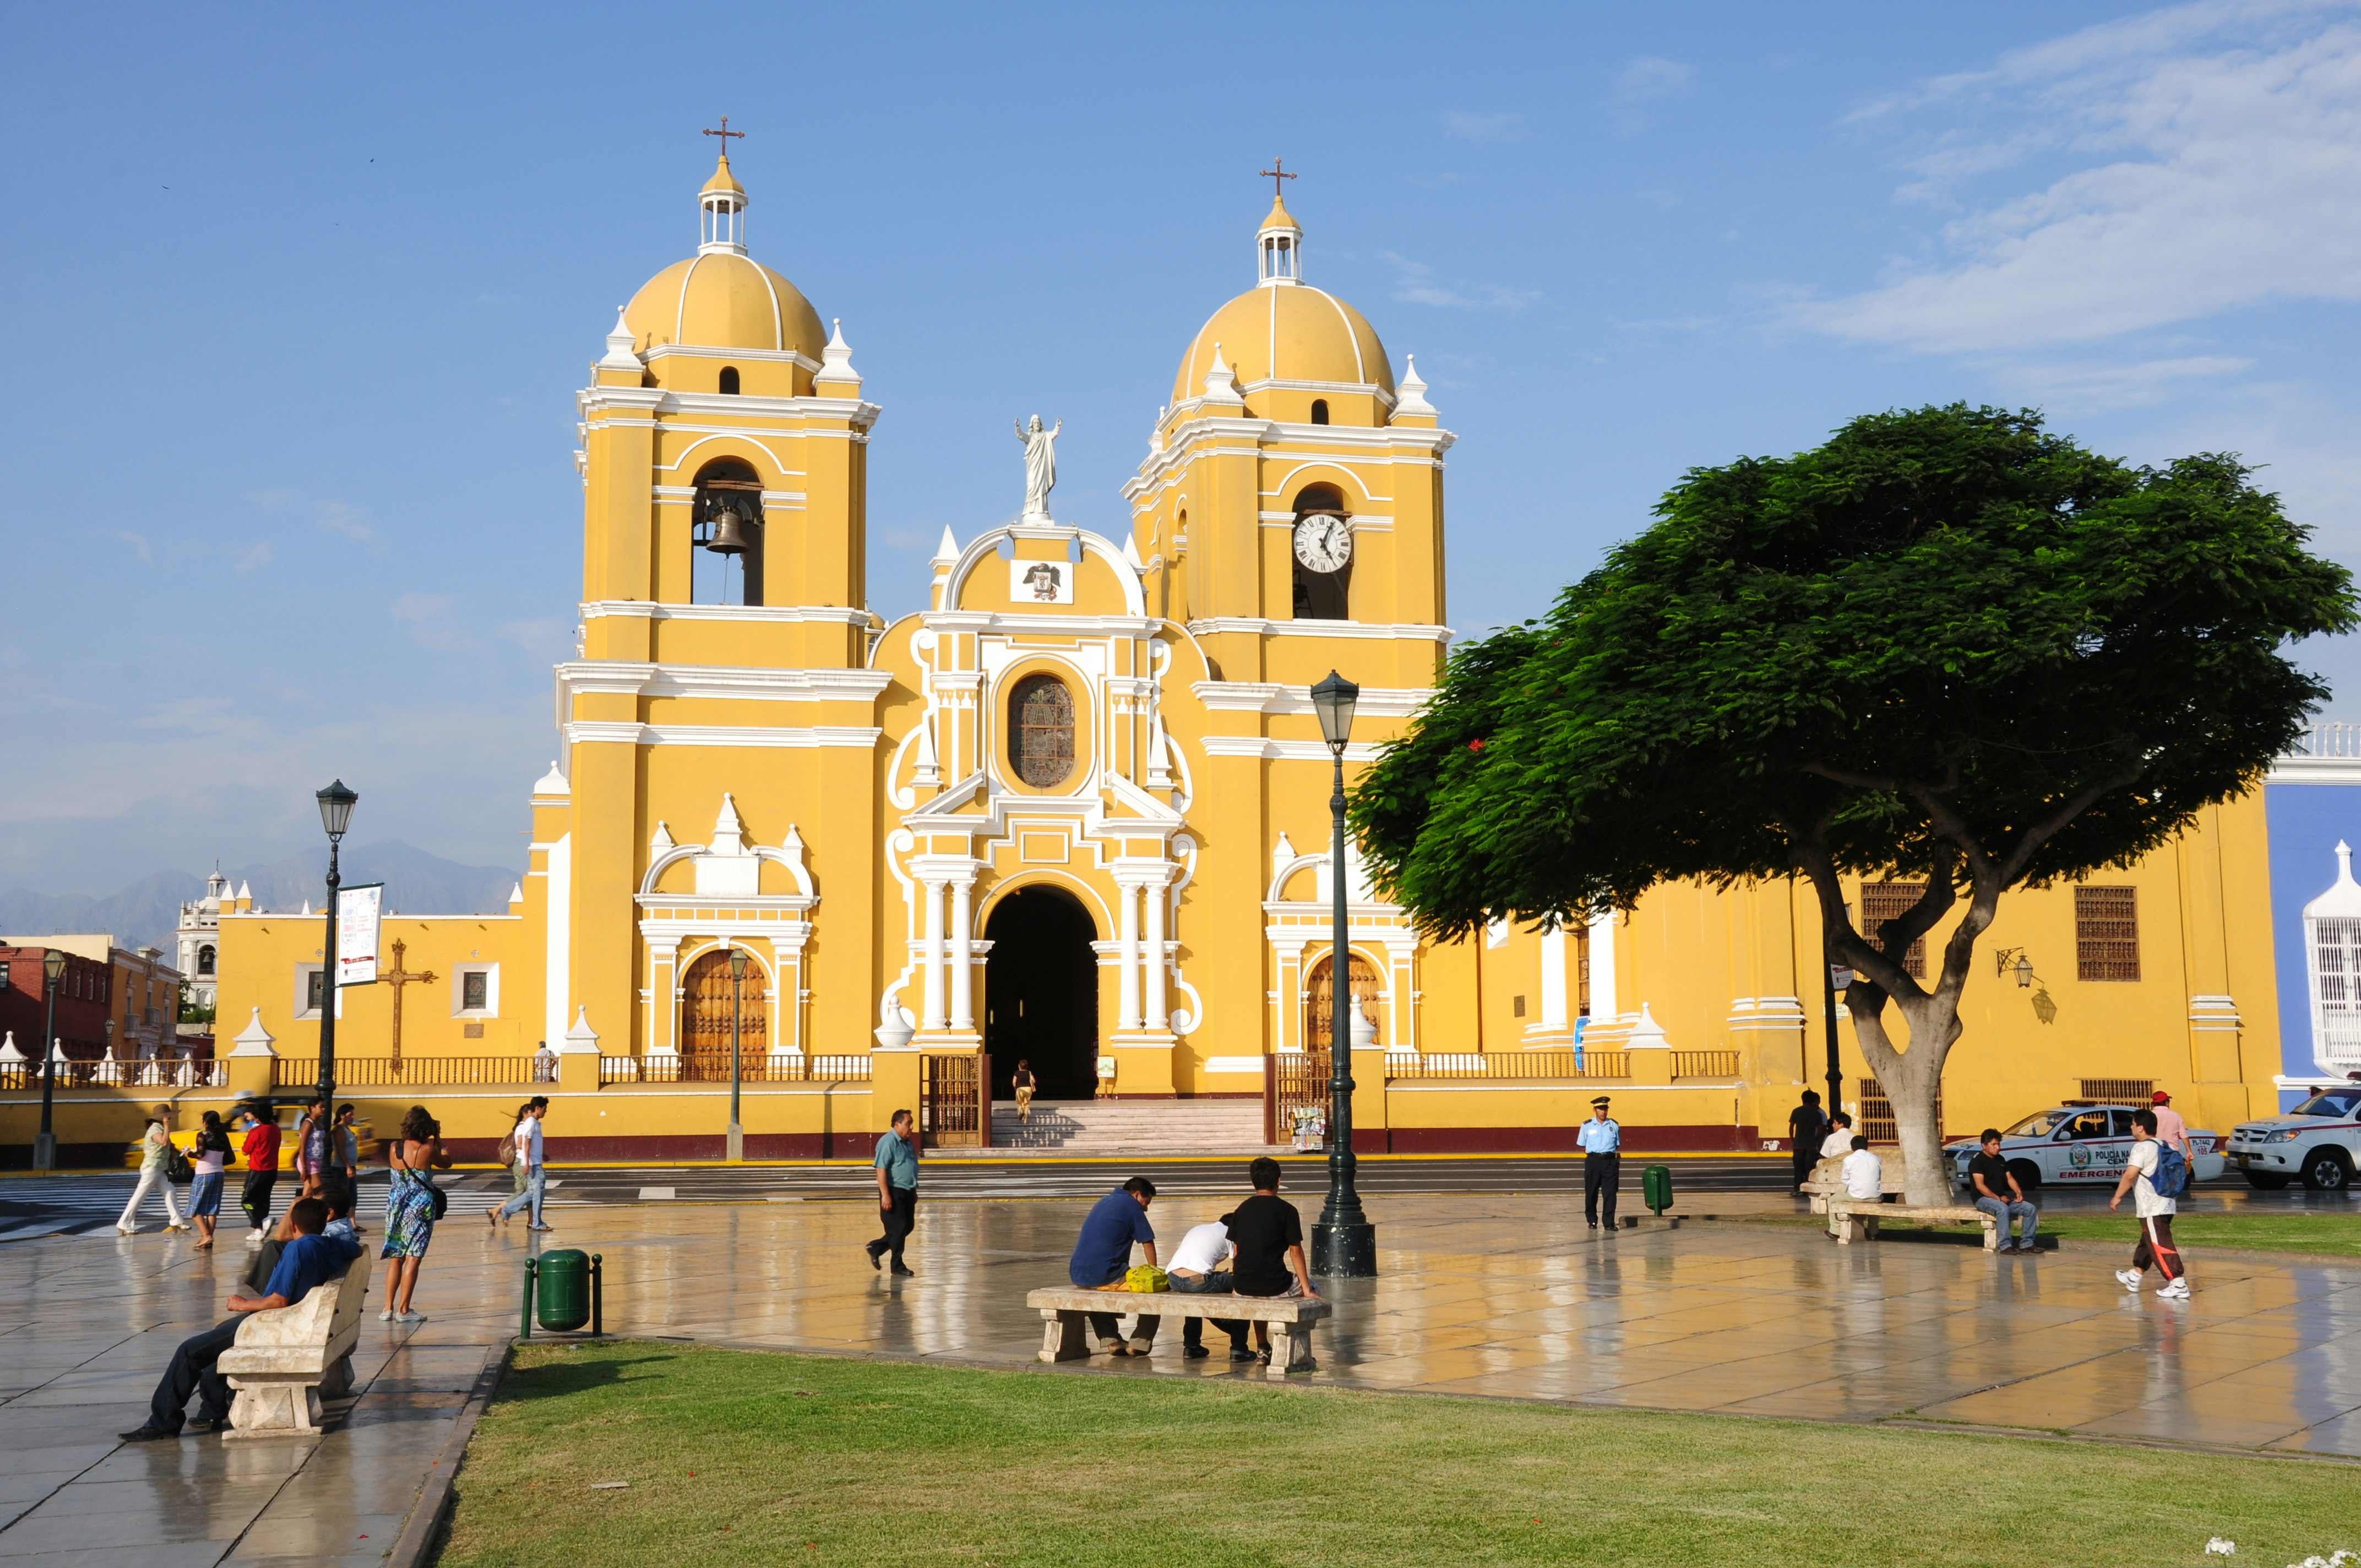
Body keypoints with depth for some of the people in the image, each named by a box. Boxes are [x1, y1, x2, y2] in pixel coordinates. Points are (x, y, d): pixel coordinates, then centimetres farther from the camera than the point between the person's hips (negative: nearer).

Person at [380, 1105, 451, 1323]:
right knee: (413, 1259, -1)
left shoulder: (395, 1148, 0)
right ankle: (403, 1310, -1)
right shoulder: (428, 1149, -13)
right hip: (420, 1208, -5)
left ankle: (388, 1308, 12)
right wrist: (438, 1139, 10)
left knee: (396, 1259, 13)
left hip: (396, 1207, 5)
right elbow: (447, 1163, 4)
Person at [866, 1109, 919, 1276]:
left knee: (909, 1226, 12)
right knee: (898, 1228, -5)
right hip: (894, 1192, -9)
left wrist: (914, 1191, 25)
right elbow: (881, 1169, -20)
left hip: (907, 1192, 9)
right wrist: (885, 1195, -25)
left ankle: (876, 1248, 25)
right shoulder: (888, 1142, -15)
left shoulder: (908, 1142, 13)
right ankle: (897, 1267, 5)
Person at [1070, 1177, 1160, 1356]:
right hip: (1104, 1275, -7)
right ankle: (1139, 1344, 7)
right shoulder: (1131, 1205, 0)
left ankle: (1110, 1340, 29)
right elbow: (1148, 1243, 0)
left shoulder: (1103, 1202, 23)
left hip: (1077, 1275, 7)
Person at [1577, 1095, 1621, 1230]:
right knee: (1591, 1192, 5)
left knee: (1610, 1192, -4)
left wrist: (1616, 1155, 2)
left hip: (1610, 1161, 1)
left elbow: (1617, 1145, 16)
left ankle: (1609, 1222, 0)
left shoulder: (1614, 1125, 8)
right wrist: (1591, 1154, -2)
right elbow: (1582, 1146, 9)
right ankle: (1592, 1221, 19)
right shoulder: (1587, 1126, 3)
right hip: (1593, 1161, -1)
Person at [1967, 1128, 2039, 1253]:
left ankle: (2026, 1244, -7)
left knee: (2030, 1208, -9)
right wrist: (1998, 1198, -25)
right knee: (2003, 1209, -38)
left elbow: (2010, 1178, 17)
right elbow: (1980, 1185, -18)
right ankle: (2005, 1246, -37)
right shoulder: (1977, 1162, -10)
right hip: (1983, 1199, -8)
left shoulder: (2000, 1160, 15)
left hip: (2002, 1197, 8)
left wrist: (2018, 1192, -3)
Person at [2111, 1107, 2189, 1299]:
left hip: (2152, 1208, -10)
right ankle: (2134, 1277, 33)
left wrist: (2117, 1197, -14)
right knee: (2148, 1242, 20)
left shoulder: (2142, 1148, -14)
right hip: (2166, 1204, 10)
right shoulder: (2162, 1146, 14)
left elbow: (2130, 1175, -23)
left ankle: (2179, 1285, -11)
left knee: (2160, 1246, -7)